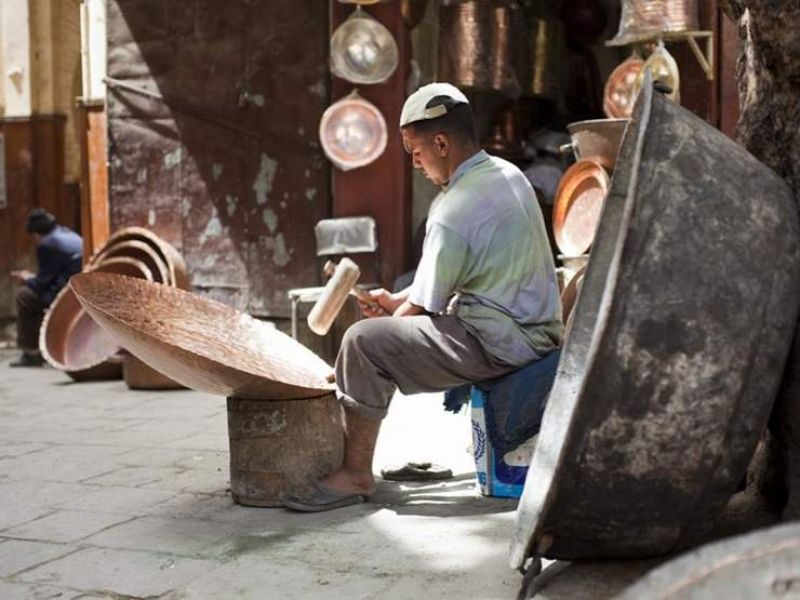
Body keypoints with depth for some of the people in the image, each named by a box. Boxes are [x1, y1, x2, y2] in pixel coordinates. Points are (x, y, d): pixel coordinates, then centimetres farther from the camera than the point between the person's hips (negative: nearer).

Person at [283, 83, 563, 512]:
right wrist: (398, 301, 15)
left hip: (498, 345, -10)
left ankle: (356, 474, -1)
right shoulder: (509, 175, 7)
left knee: (363, 342, -12)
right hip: (536, 328, 10)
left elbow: (425, 306, -11)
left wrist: (395, 312, 7)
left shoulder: (453, 212, -22)